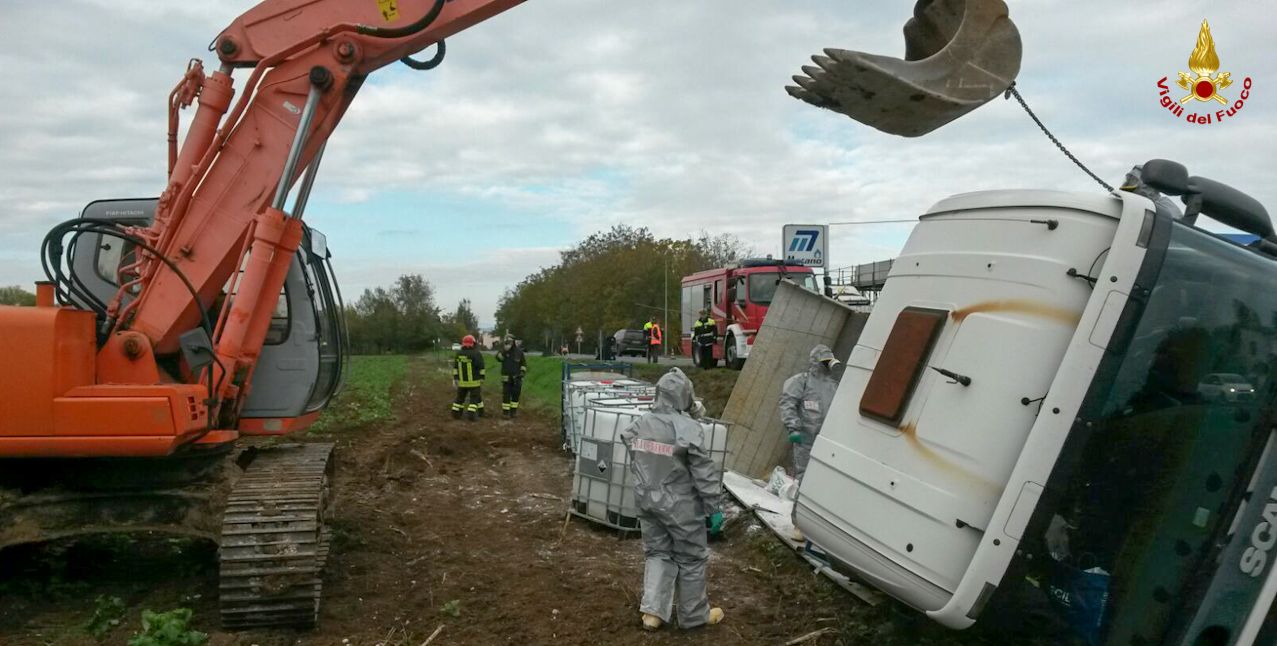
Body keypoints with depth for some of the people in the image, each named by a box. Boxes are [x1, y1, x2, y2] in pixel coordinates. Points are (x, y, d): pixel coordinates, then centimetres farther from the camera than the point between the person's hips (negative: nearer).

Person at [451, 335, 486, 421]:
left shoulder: (459, 354, 1)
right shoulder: (477, 354, -12)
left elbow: (455, 368, 5)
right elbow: (481, 368, -12)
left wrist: (455, 379, 9)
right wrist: (482, 379, -5)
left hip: (462, 381, 4)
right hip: (474, 382, -4)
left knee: (460, 398, 16)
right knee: (475, 398, 6)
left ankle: (455, 414, 13)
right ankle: (471, 415, -2)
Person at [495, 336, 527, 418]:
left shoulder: (519, 351, -3)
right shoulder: (503, 350, -6)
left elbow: (524, 363, 6)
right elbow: (498, 358, -26)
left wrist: (522, 372, -7)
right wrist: (504, 350, -37)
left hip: (516, 377, 1)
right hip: (506, 377, -1)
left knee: (516, 394, 3)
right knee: (506, 395, -4)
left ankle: (513, 411, 16)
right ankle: (505, 412, 2)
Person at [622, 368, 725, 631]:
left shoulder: (639, 425, -1)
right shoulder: (689, 429, -20)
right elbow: (705, 475, -16)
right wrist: (714, 508, -9)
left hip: (647, 501, 6)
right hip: (681, 506, -5)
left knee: (657, 553, 20)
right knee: (691, 559, 11)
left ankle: (653, 610, 13)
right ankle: (694, 615, 24)